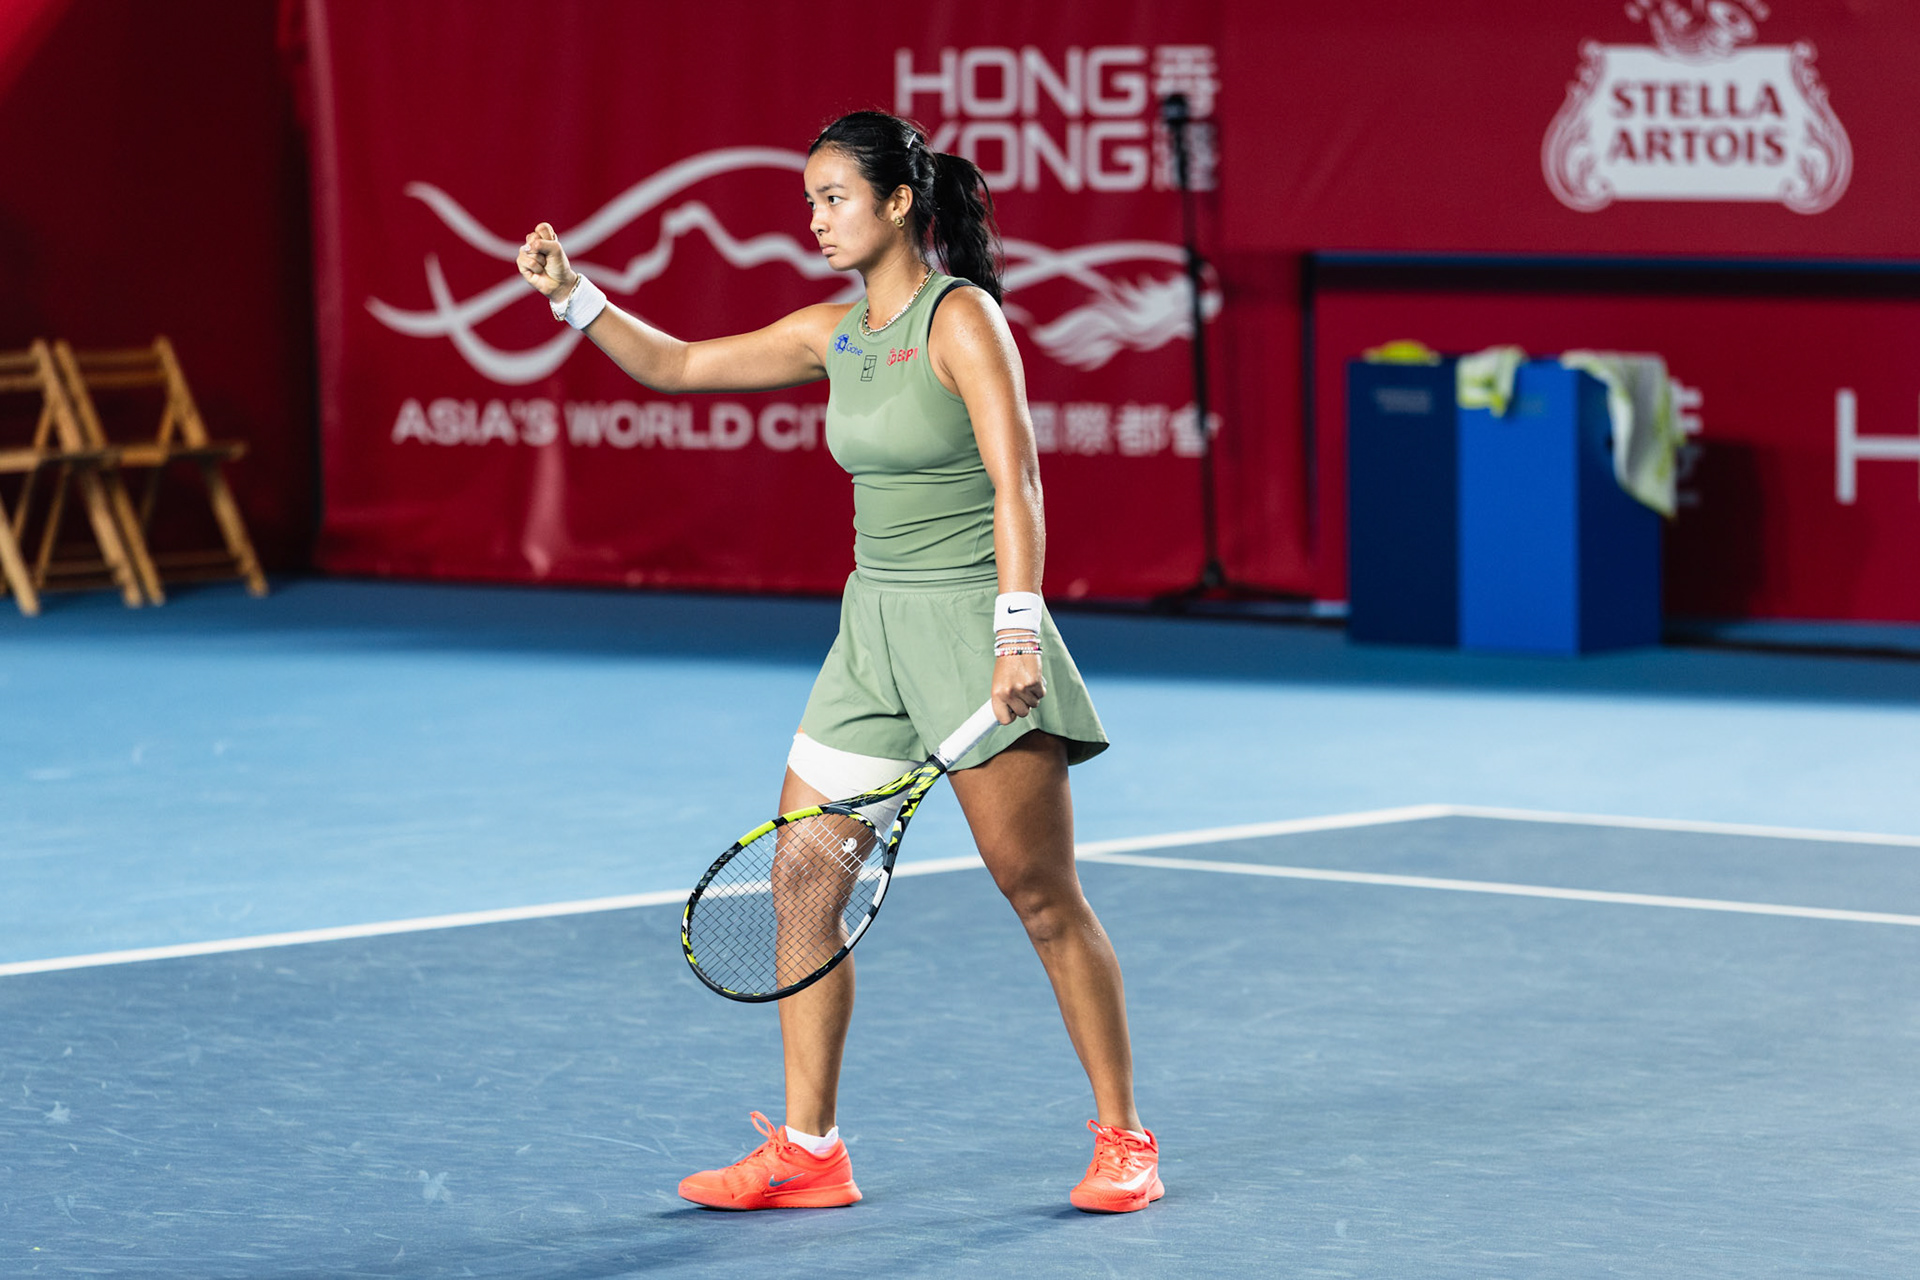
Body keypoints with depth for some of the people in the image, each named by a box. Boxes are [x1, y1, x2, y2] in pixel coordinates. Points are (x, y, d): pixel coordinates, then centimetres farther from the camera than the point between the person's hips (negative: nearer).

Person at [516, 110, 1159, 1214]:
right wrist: (574, 296, 4)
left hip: (969, 621, -7)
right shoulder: (831, 334, 10)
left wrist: (1016, 633, -29)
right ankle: (809, 1153, 9)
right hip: (875, 626, 7)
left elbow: (1015, 479, -20)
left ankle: (1123, 1139, 7)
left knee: (1043, 896, -4)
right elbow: (674, 365, 17)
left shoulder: (962, 318, -11)